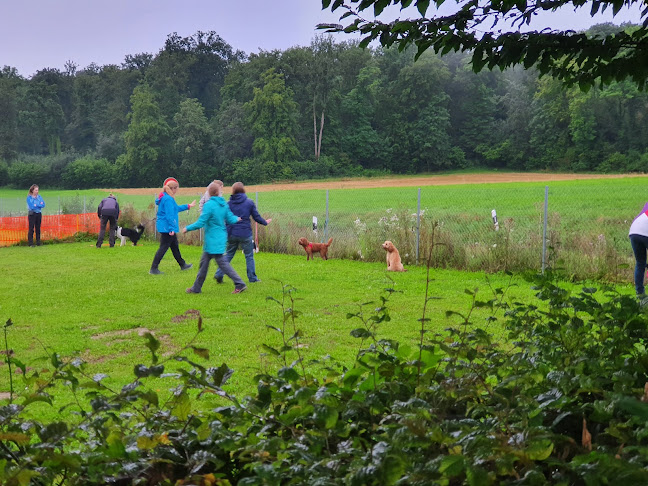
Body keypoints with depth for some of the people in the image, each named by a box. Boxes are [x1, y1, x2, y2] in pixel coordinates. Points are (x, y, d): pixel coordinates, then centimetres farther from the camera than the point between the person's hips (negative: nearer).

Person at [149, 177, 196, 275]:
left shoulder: (164, 197, 13)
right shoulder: (168, 199, -19)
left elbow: (176, 208, 27)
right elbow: (170, 215, -23)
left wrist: (188, 206, 35)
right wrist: (172, 228, -23)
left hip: (164, 226, 11)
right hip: (166, 227, -11)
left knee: (175, 246, 20)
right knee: (163, 248, -6)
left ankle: (182, 264, 33)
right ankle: (153, 269, -4)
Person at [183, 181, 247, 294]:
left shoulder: (209, 205, -18)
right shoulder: (224, 204, 3)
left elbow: (200, 223, -18)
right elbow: (231, 219, 6)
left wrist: (187, 228, -5)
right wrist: (237, 219, 28)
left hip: (213, 240, -8)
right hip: (221, 237, 8)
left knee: (222, 263, -3)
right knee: (204, 262, 14)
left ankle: (240, 284, -2)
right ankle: (196, 288, 20)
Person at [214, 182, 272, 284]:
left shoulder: (228, 203, 1)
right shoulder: (249, 202, -4)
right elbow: (257, 217, -1)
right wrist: (265, 222, 18)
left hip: (232, 234, 2)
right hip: (245, 234, -2)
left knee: (228, 254, 15)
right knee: (249, 256, 10)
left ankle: (219, 274, 8)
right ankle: (252, 278, 14)